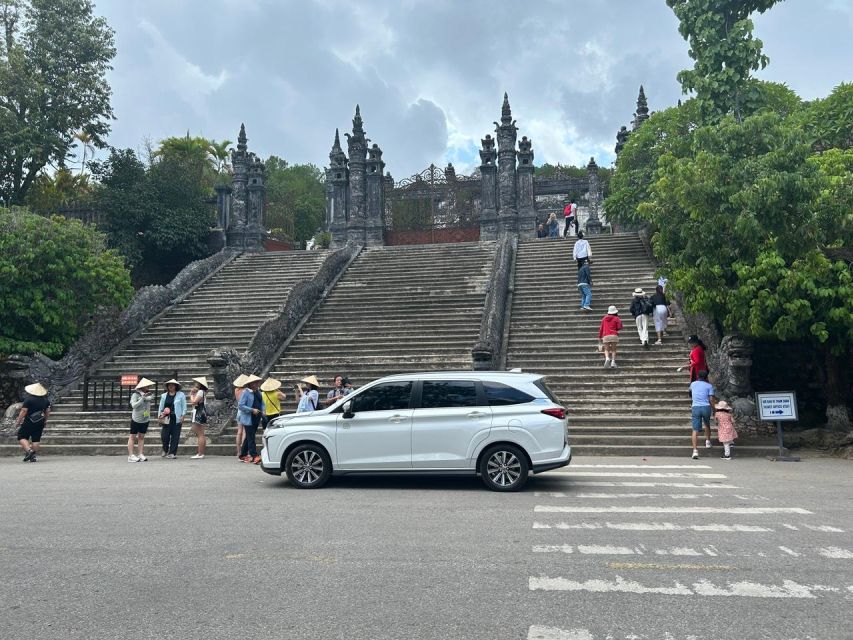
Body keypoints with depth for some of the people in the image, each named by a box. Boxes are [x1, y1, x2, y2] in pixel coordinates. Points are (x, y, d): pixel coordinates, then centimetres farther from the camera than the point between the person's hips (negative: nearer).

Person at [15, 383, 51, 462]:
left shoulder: (28, 399, -13)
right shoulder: (46, 400, 5)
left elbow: (23, 411, -14)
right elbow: (48, 412, 12)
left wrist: (18, 422, -5)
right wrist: (45, 421, 25)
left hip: (29, 422, -5)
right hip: (40, 423, 5)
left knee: (22, 437, 5)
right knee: (36, 439, 8)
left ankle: (28, 450, -14)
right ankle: (34, 456, 7)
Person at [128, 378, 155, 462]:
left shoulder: (148, 394, 2)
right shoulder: (135, 394, -13)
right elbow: (133, 405, -22)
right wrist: (142, 398, -27)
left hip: (145, 420, 5)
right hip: (136, 419, -5)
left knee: (141, 437, 9)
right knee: (132, 437, 3)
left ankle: (140, 454, 12)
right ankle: (130, 456, 4)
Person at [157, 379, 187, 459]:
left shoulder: (181, 395, 3)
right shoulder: (164, 395, 13)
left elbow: (184, 406, 3)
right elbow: (161, 406, 18)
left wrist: (182, 416, -4)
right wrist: (159, 414, 8)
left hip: (176, 419, -2)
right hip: (166, 418, 2)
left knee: (175, 436, -2)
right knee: (165, 436, 0)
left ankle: (172, 453, 6)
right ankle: (165, 450, 24)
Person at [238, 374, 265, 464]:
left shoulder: (258, 392, 13)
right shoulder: (245, 392, -11)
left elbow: (262, 403, 21)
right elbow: (240, 405, -15)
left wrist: (263, 410, 0)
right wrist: (252, 410, -20)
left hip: (256, 419, 8)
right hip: (248, 419, -7)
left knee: (248, 437, 14)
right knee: (251, 437, -9)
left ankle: (243, 455, 25)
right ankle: (254, 456, -11)